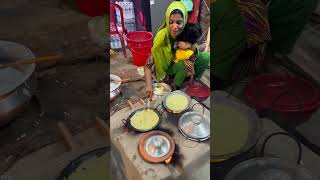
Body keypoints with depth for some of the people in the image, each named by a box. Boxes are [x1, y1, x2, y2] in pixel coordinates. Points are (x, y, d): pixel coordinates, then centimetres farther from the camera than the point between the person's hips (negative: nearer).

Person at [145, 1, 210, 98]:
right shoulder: (162, 37, -32)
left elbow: (196, 53, -9)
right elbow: (148, 64, -30)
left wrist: (190, 46, -31)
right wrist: (149, 86, -41)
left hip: (181, 60, 5)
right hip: (166, 66, -4)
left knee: (206, 57, -10)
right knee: (183, 65, -32)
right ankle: (175, 88, -5)